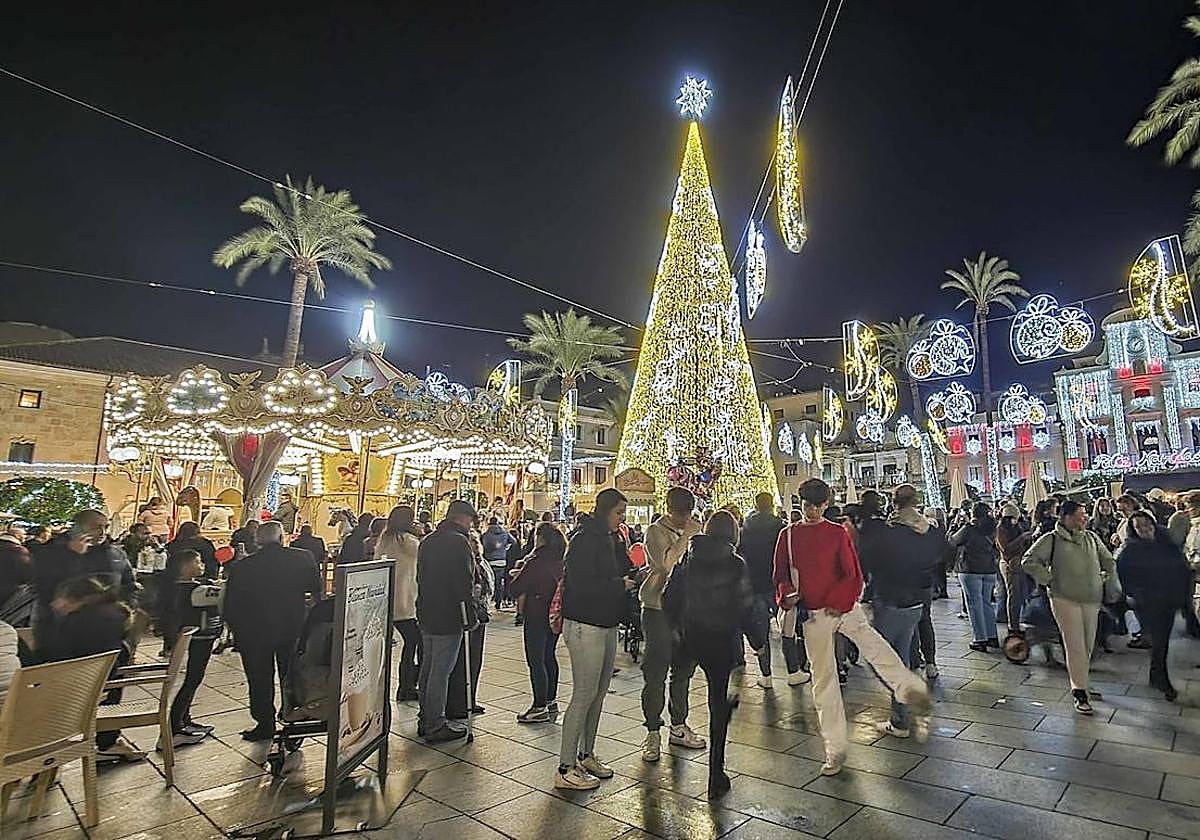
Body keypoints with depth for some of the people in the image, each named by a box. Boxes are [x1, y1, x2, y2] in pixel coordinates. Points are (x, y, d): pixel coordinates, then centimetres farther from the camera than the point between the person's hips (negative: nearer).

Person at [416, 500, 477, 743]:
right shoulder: (458, 541, -16)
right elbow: (464, 583, -19)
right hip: (449, 617, -9)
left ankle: (425, 719, 28)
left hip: (426, 615, 9)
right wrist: (470, 616, -14)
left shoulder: (427, 541, 13)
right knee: (441, 671, -1)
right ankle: (435, 725, 7)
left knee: (428, 667, 17)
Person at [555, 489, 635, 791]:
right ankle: (565, 770, 9)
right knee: (583, 696, -3)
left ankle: (586, 755, 31)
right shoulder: (584, 540, -17)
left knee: (599, 693, 16)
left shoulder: (611, 540, 10)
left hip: (607, 626, 9)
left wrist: (633, 575, -5)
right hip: (585, 627, -9)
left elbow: (623, 571, 15)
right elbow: (582, 586, -24)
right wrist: (620, 585, -15)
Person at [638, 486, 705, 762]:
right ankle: (653, 732, 12)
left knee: (684, 670, 14)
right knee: (655, 674, -1)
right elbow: (667, 563, -25)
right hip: (658, 609, -6)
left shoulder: (691, 531, 10)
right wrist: (687, 535, -20)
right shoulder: (656, 531, -9)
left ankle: (678, 727, 28)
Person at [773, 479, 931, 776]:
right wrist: (788, 594, -13)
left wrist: (839, 602, -14)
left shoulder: (838, 533, -1)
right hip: (812, 615, 1)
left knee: (874, 646, -22)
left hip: (843, 607, -1)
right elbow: (780, 576, 6)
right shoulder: (788, 535, 1)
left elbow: (854, 575, -3)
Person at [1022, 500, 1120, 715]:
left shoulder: (1092, 538, 9)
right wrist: (1048, 579, -10)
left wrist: (1111, 582, 14)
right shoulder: (1051, 539, -7)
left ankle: (1079, 681, 30)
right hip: (1065, 600, -5)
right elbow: (1028, 561, -8)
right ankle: (1079, 691, 1)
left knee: (1088, 645, 12)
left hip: (1092, 600, 5)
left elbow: (1108, 562, 22)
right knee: (1075, 645, -6)